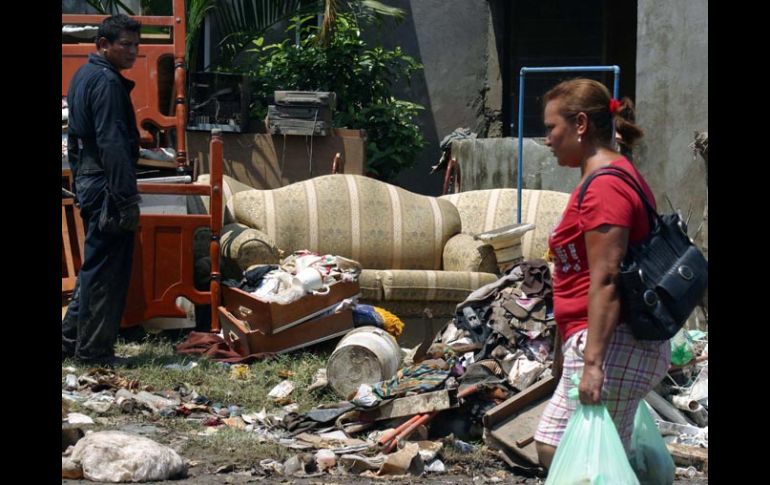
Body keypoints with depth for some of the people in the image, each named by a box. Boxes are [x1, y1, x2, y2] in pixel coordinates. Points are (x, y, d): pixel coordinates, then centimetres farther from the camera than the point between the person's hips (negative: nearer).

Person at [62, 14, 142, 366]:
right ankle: (94, 351, 1)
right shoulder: (107, 82, -16)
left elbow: (75, 138, 22)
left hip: (88, 180, 10)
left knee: (94, 267, 16)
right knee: (106, 271, -4)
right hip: (106, 185, -10)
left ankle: (71, 340, 20)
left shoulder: (83, 77, 15)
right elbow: (113, 145, -22)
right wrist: (127, 198, -23)